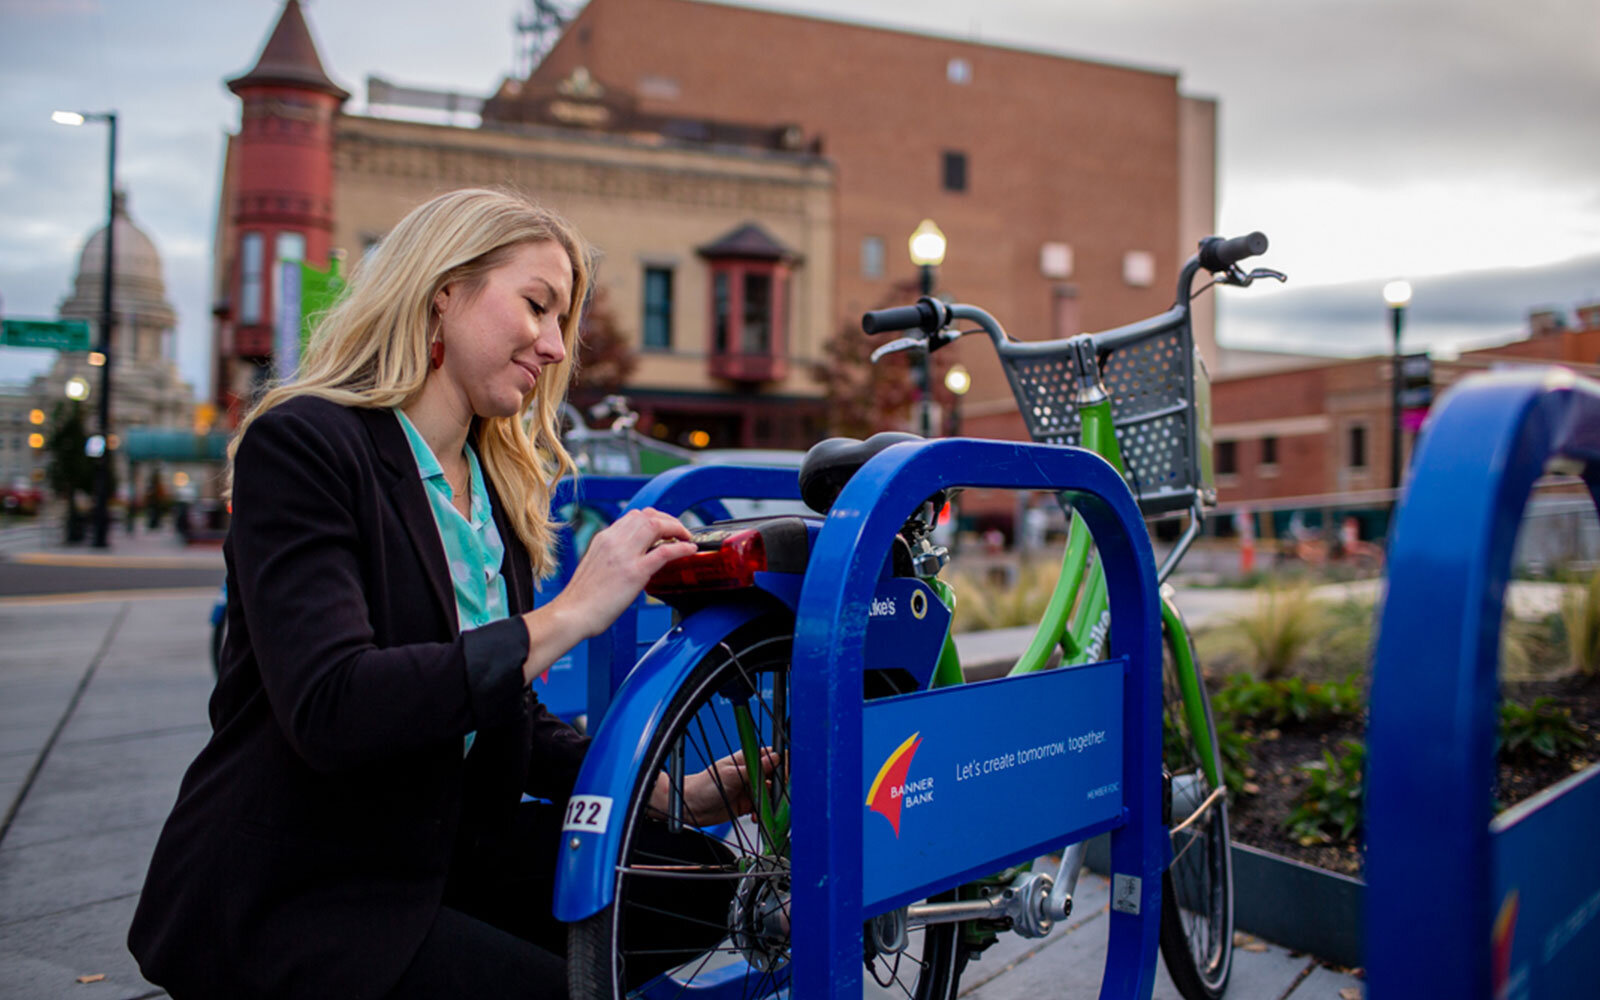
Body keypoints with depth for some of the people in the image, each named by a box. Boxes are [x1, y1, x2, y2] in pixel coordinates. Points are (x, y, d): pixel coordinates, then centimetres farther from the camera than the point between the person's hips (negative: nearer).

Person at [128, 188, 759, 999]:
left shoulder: (496, 485, 10)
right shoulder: (302, 444, -14)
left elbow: (501, 717, 9)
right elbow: (328, 711, -28)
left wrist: (671, 792, -4)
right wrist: (565, 617, -28)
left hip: (440, 854, 7)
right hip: (282, 903, -7)